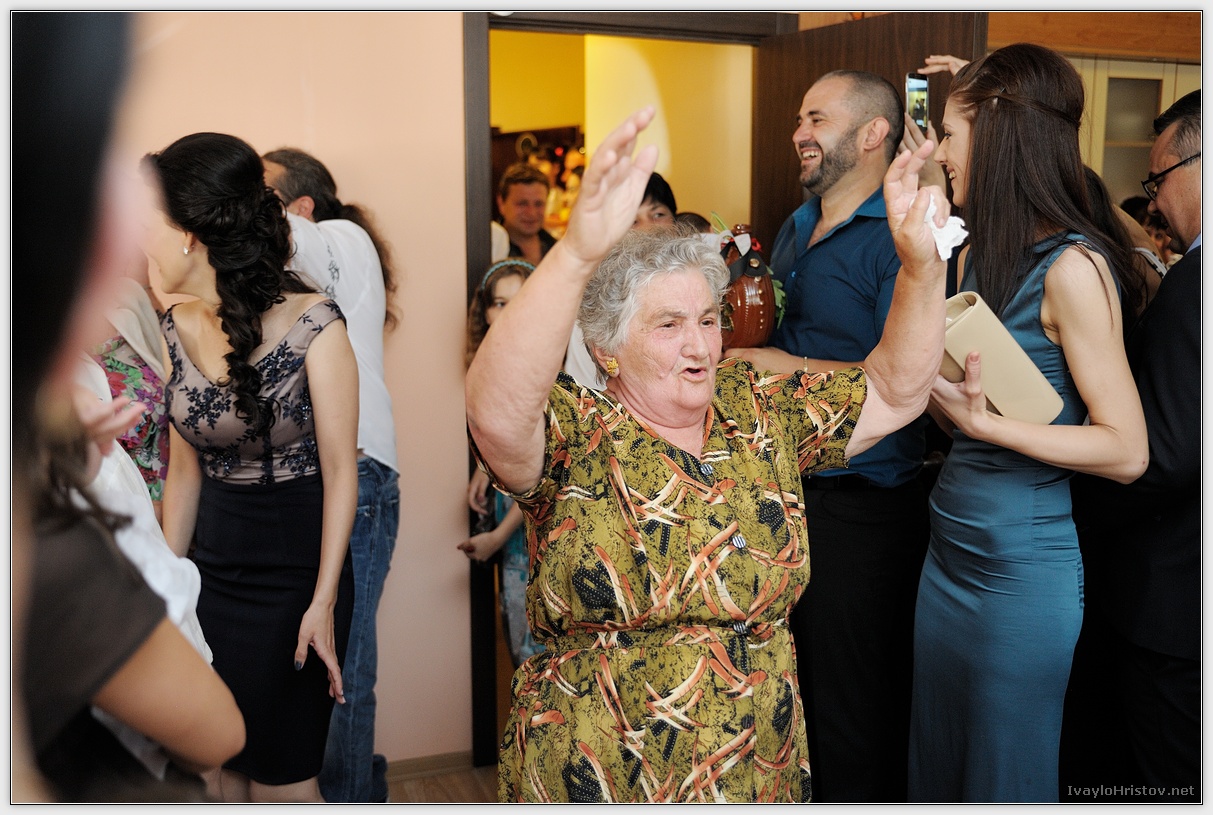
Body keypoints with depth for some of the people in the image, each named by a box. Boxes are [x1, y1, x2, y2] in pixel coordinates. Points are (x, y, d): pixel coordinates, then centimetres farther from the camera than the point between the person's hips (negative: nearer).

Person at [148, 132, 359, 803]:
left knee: (280, 775, 5)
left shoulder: (313, 323, -16)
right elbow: (185, 470, 8)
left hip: (295, 574, -5)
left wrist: (324, 601, -14)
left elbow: (340, 471, -13)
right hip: (213, 567, 5)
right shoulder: (178, 329, 1)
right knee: (219, 768, 14)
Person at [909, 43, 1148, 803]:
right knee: (934, 766, 21)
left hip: (1022, 566, -8)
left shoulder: (1072, 266, -16)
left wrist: (986, 423, -24)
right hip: (951, 548, 8)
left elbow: (1125, 450, -18)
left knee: (1005, 777, 12)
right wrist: (945, 393, -6)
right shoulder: (982, 253, 8)